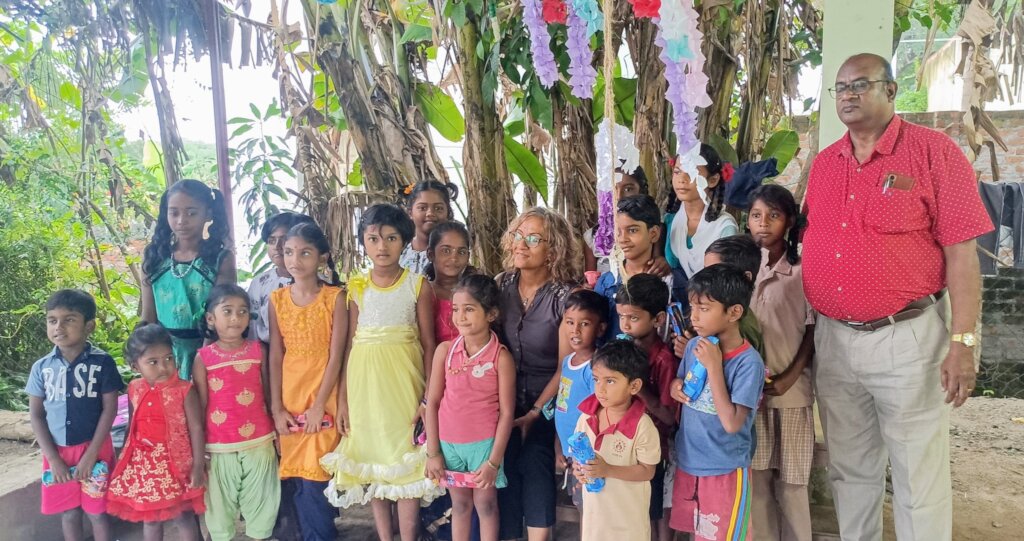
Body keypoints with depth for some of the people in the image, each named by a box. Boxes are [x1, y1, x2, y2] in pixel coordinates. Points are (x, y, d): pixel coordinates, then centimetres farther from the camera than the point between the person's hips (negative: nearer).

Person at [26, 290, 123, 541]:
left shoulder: (102, 362, -9)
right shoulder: (41, 367, -1)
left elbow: (109, 409, -8)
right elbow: (36, 414, 2)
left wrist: (90, 455, -11)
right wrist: (53, 458, -5)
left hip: (94, 449, -3)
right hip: (58, 452, 3)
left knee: (97, 512, 7)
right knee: (69, 514, 14)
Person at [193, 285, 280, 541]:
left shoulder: (258, 350, 0)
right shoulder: (203, 357, -4)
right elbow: (200, 405, -2)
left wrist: (277, 432, 5)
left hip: (259, 441, 1)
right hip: (220, 445, -1)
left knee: (260, 500, 12)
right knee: (221, 502, 13)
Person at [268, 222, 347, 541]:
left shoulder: (335, 297, -6)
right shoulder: (277, 299, 4)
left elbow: (336, 356, -9)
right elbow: (275, 356, 3)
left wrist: (319, 405, -12)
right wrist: (276, 408, -1)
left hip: (323, 399, -4)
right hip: (289, 399, 4)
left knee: (316, 480, -2)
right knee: (297, 479, 10)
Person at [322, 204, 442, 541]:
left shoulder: (418, 286, -2)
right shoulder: (356, 288, 3)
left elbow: (428, 344, -2)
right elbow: (349, 346, 4)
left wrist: (429, 397, -7)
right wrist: (343, 399, 1)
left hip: (403, 380, -2)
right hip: (365, 383, 3)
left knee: (407, 461, -2)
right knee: (371, 459, 10)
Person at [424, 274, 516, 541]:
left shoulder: (501, 357, -14)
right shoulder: (445, 350, -6)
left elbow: (506, 412, -10)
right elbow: (432, 402, -1)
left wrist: (494, 461, -10)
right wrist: (432, 452, -1)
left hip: (484, 443, -2)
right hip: (449, 443, 3)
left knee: (486, 504, 13)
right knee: (459, 505, 18)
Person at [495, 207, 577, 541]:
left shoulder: (565, 295, -11)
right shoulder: (502, 284, 0)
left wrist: (534, 413, -10)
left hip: (545, 407, -3)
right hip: (505, 402, 4)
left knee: (535, 472, -7)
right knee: (504, 475, 5)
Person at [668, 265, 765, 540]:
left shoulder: (748, 361, -21)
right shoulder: (694, 346, -3)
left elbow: (731, 423, -27)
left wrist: (713, 365, -27)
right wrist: (676, 387, -10)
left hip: (725, 472, -6)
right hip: (687, 463, 6)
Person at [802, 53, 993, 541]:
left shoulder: (933, 152, -6)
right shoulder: (823, 163, 9)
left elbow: (961, 252, -10)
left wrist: (963, 343, -15)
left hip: (906, 338, -5)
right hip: (832, 339, 5)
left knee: (919, 478, 6)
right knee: (850, 470, 17)